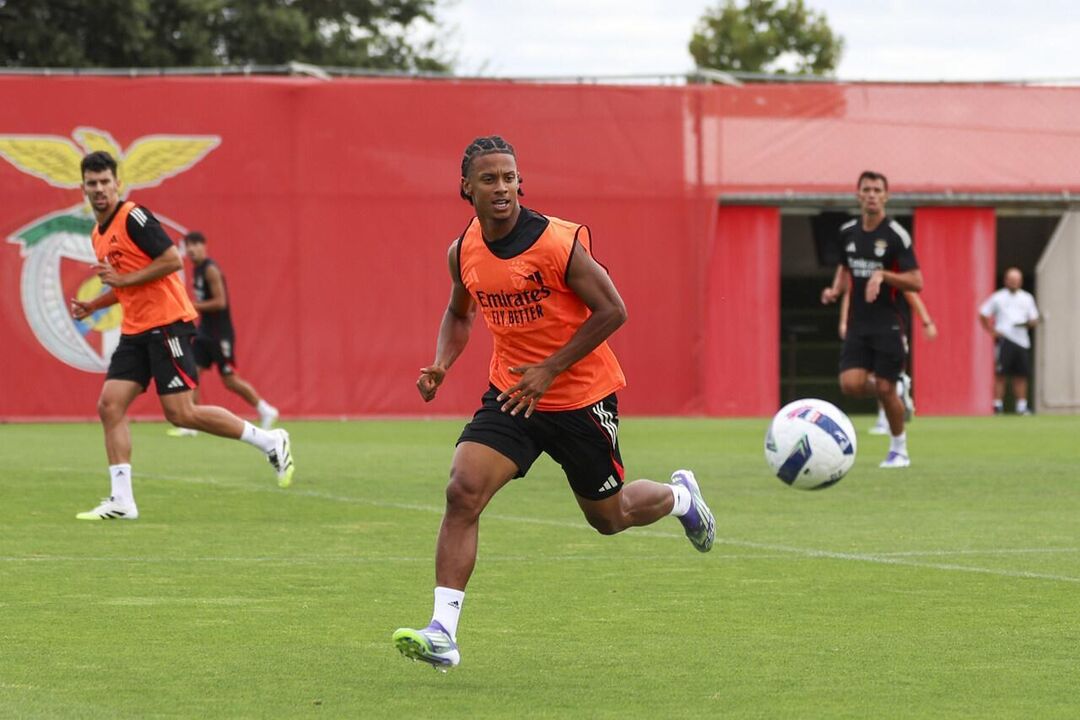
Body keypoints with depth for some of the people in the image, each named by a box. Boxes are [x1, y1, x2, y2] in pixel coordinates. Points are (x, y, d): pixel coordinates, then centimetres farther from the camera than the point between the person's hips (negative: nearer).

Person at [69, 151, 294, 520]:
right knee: (110, 405, -4)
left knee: (180, 413, -10)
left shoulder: (133, 217, -11)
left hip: (167, 323, -9)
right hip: (135, 331, 9)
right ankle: (121, 500, -4)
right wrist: (91, 306, 14)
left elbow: (173, 259, -18)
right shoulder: (98, 236, 17)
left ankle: (271, 442, 4)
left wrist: (124, 279, -16)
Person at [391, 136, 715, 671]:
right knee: (463, 490, -19)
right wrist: (441, 365, -3)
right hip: (510, 395, 4)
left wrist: (549, 370, -19)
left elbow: (612, 311, -15)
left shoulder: (560, 244, -20)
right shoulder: (463, 252, -3)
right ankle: (442, 632, -21)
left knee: (610, 517, 12)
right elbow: (459, 314, 17)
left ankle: (679, 496, 47)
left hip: (582, 398, -4)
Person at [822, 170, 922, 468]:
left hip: (888, 324, -5)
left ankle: (899, 450, 16)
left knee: (885, 389, -5)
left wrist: (882, 275, -23)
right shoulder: (848, 232, 6)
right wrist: (835, 289, 5)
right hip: (858, 323, 5)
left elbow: (916, 283, -11)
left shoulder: (896, 235, -10)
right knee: (850, 384, -11)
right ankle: (898, 395, 22)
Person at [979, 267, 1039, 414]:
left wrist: (1029, 322, -7)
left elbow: (1034, 319, 16)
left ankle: (1021, 406, 5)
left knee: (1021, 375, 2)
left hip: (1022, 340, 4)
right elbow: (983, 314, 6)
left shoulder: (1026, 298, 15)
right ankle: (998, 405, -7)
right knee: (1000, 374, -8)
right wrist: (992, 331, -3)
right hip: (1004, 340, -4)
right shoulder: (998, 298, 5)